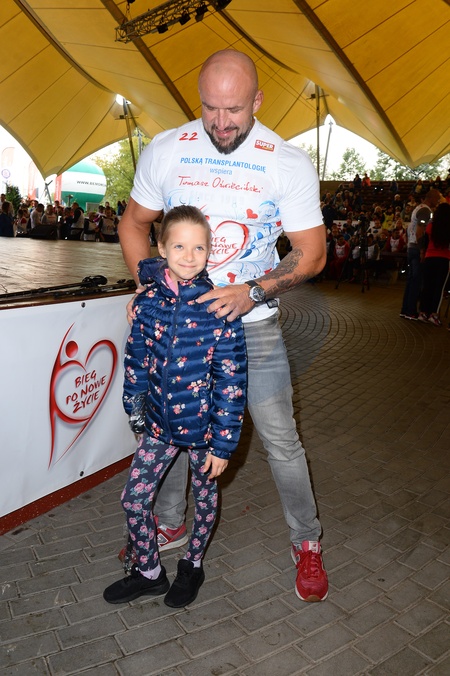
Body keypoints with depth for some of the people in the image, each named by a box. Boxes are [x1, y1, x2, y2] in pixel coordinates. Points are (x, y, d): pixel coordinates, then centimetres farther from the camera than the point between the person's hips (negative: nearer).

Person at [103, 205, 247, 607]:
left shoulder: (219, 307, -17)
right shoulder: (149, 301, -6)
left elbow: (232, 381, -16)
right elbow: (137, 359, 6)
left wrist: (223, 443, -15)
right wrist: (134, 406, 12)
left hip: (203, 425, -3)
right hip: (160, 423, 3)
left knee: (205, 496, 17)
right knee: (134, 497, 8)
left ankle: (192, 566, 45)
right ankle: (149, 572, 34)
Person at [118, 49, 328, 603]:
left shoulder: (289, 164, -8)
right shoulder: (165, 151, -2)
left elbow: (312, 252, -7)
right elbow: (134, 222, 9)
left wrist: (254, 291, -22)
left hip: (253, 323, -2)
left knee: (280, 439, 2)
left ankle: (307, 543, 27)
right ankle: (169, 524, 40)